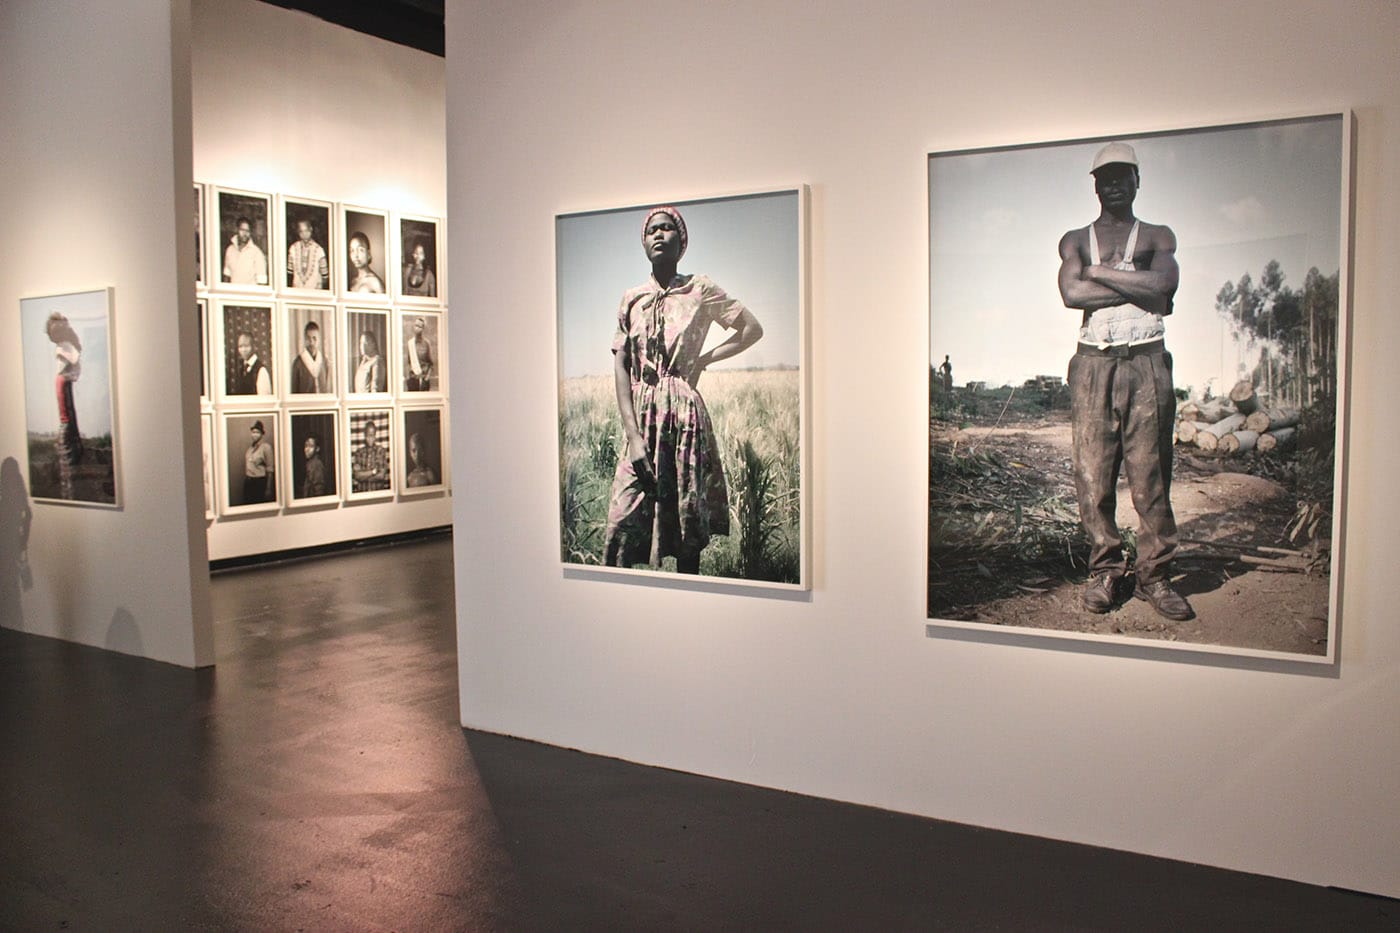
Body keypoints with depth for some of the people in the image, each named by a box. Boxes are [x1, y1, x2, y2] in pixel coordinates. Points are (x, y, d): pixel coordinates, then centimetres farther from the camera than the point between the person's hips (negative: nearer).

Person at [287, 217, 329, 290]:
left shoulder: (318, 249, -7)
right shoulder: (293, 248, 2)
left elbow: (324, 274, -1)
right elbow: (290, 271, 11)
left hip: (314, 289, -2)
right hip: (297, 289, 2)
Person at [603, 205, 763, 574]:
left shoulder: (700, 290, 4)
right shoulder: (631, 298, 9)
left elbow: (753, 329, 10)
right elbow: (621, 367, 3)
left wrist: (704, 360, 1)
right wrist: (633, 435, -7)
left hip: (685, 416, -2)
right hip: (641, 420, 2)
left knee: (688, 519, 4)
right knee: (623, 524, -4)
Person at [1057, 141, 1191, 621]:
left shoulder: (1158, 236, 16)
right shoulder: (1076, 239, 17)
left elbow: (1165, 284, -5)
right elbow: (1071, 292, -4)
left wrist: (1100, 272, -1)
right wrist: (1138, 288, -4)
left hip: (1146, 363, 0)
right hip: (1093, 363, 1)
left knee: (1150, 472, -3)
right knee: (1092, 471, -2)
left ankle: (1154, 574, 5)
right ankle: (1104, 569, 8)